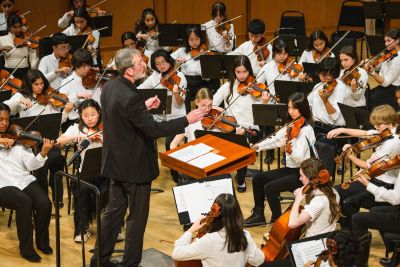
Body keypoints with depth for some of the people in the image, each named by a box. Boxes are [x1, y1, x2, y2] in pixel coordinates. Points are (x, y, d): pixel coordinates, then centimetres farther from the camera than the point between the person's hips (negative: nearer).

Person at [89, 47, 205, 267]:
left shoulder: (109, 87, -1)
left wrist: (144, 107, 12)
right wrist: (187, 120, -22)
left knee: (114, 209, 19)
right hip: (135, 165, -9)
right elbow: (154, 129, -28)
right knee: (137, 216, 7)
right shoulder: (130, 97, -29)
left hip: (116, 162, 9)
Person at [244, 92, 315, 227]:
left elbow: (299, 157, -28)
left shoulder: (305, 130, -19)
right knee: (258, 179, 8)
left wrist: (289, 150, -47)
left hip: (301, 174, -9)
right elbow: (276, 139, 8)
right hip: (290, 169, 9)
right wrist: (257, 146, -1)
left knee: (270, 188, -22)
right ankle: (258, 215, 18)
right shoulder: (291, 126, 7)